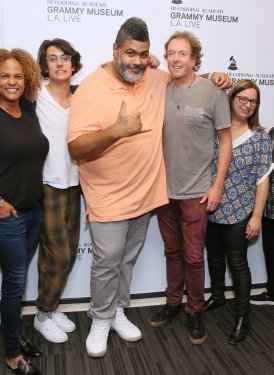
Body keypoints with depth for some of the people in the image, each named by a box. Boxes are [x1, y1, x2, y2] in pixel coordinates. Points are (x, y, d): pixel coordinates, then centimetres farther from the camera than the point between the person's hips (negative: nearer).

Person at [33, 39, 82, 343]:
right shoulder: (36, 99, -10)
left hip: (73, 184, 6)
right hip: (47, 186, -6)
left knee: (69, 252, 12)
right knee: (58, 254, -1)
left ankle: (52, 307, 33)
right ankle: (43, 315, 22)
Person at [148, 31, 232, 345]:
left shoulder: (213, 92, -8)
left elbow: (225, 140, -4)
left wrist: (217, 185, -8)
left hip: (196, 192, -3)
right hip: (164, 188, 4)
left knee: (193, 256, 6)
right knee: (172, 251, 17)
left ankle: (195, 312, 26)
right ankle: (173, 302, 36)